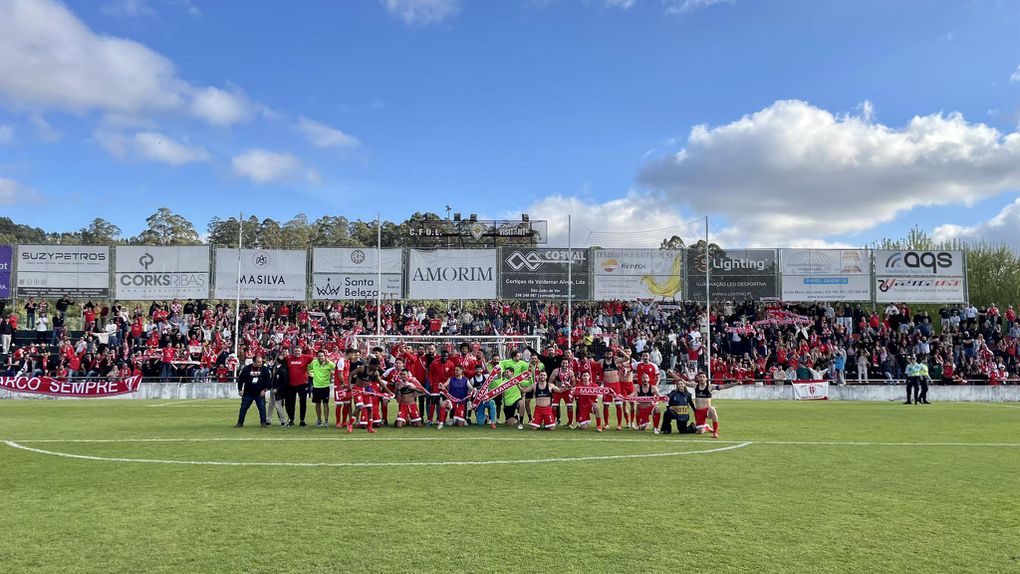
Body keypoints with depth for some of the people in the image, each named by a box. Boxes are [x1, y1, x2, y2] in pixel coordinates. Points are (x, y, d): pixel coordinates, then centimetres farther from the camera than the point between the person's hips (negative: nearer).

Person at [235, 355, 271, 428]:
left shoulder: (264, 369, -3)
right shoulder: (246, 369, -5)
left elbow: (268, 380, 2)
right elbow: (240, 379, 2)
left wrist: (264, 389, -4)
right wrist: (240, 390, 0)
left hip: (260, 393, 0)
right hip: (248, 393, 0)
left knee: (262, 407, -3)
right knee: (243, 407, 4)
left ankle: (263, 422, 7)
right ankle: (240, 422, 14)